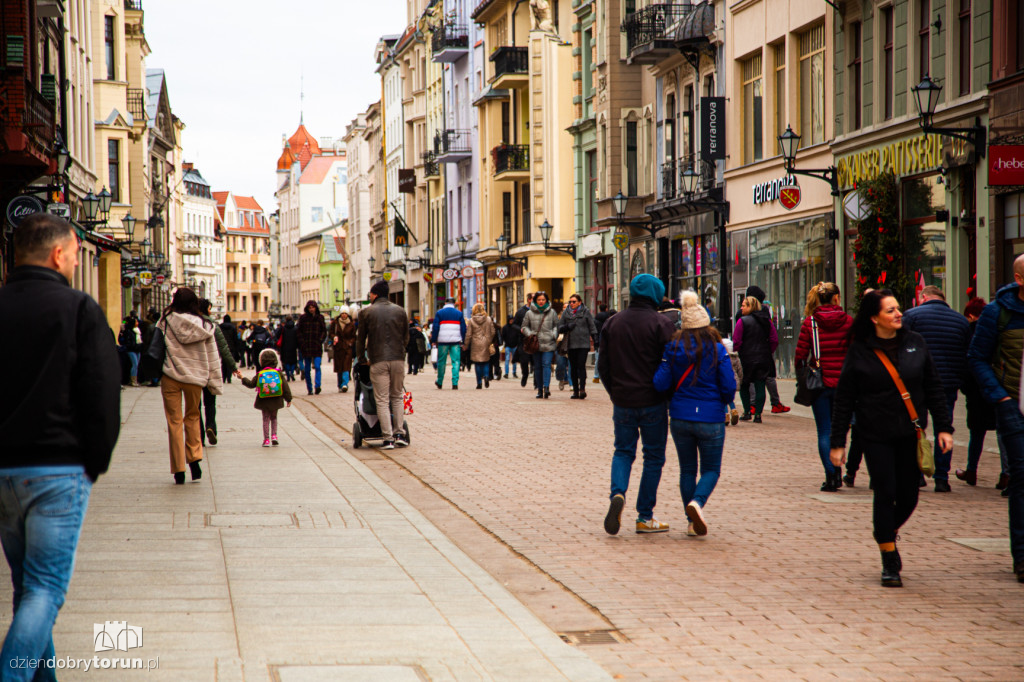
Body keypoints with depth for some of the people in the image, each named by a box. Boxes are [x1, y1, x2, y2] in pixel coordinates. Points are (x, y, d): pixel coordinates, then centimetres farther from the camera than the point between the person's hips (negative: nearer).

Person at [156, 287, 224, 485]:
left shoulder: (166, 322, -5)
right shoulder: (204, 326, 0)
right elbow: (213, 357, 3)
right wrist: (216, 383, 8)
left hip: (171, 377, -2)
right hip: (195, 377, 2)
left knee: (174, 421, 5)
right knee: (192, 417, 21)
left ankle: (178, 470, 4)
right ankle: (194, 458, 10)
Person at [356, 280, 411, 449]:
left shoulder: (366, 312, 0)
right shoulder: (400, 311, 8)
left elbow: (360, 338, 6)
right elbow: (406, 336, 12)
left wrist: (362, 359, 18)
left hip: (378, 361, -3)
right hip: (398, 359, 3)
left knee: (382, 400, 1)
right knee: (397, 397, 16)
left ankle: (388, 438, -3)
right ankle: (400, 434, 12)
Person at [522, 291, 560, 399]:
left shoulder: (551, 313, 8)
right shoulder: (530, 313, 8)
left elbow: (556, 325, 15)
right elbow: (524, 327, 14)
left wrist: (554, 335, -3)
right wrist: (529, 334, -5)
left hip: (548, 344, -2)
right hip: (535, 344, 2)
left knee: (546, 364, -15)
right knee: (537, 367, 5)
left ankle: (546, 387, -23)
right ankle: (539, 389, 11)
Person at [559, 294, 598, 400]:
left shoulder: (585, 312, 4)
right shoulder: (566, 313, 9)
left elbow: (592, 327, 8)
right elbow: (559, 328, 11)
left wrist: (595, 340, 2)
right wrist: (567, 327, -9)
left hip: (583, 344, -3)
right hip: (571, 345, 3)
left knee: (581, 366, -12)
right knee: (573, 368, 5)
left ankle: (582, 388, -13)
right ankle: (575, 390, 10)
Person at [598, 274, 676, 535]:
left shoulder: (612, 323, 6)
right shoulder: (661, 323, -9)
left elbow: (603, 364, 9)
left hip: (622, 402, 4)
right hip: (652, 403, -4)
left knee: (623, 451, 15)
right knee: (653, 457, 7)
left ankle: (617, 493, -13)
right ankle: (645, 517, 8)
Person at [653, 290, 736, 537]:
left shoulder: (673, 348, -4)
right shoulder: (717, 350, -9)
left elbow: (660, 383, -7)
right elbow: (729, 387, -9)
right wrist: (722, 402, 13)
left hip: (680, 417, 2)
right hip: (711, 419, -2)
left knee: (687, 469, 15)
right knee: (711, 469, 10)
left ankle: (693, 522, 14)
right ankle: (697, 502, -18)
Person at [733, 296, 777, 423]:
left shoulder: (742, 321, -9)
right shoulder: (766, 321, 6)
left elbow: (736, 342, -12)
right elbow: (774, 340, 5)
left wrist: (737, 352, 3)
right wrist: (767, 353, 13)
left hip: (747, 359, -3)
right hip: (764, 360, 4)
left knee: (744, 386, 12)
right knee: (760, 386, 4)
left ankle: (747, 412, 9)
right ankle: (758, 414, -1)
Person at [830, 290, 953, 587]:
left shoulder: (915, 343, 4)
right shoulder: (859, 351, -4)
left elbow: (934, 387, 9)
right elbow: (844, 399, 0)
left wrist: (944, 427, 3)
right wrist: (838, 442, -2)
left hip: (910, 434, 3)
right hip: (876, 436, -3)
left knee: (909, 496, 5)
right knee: (885, 493, -6)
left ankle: (887, 534, 36)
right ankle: (889, 562, 6)